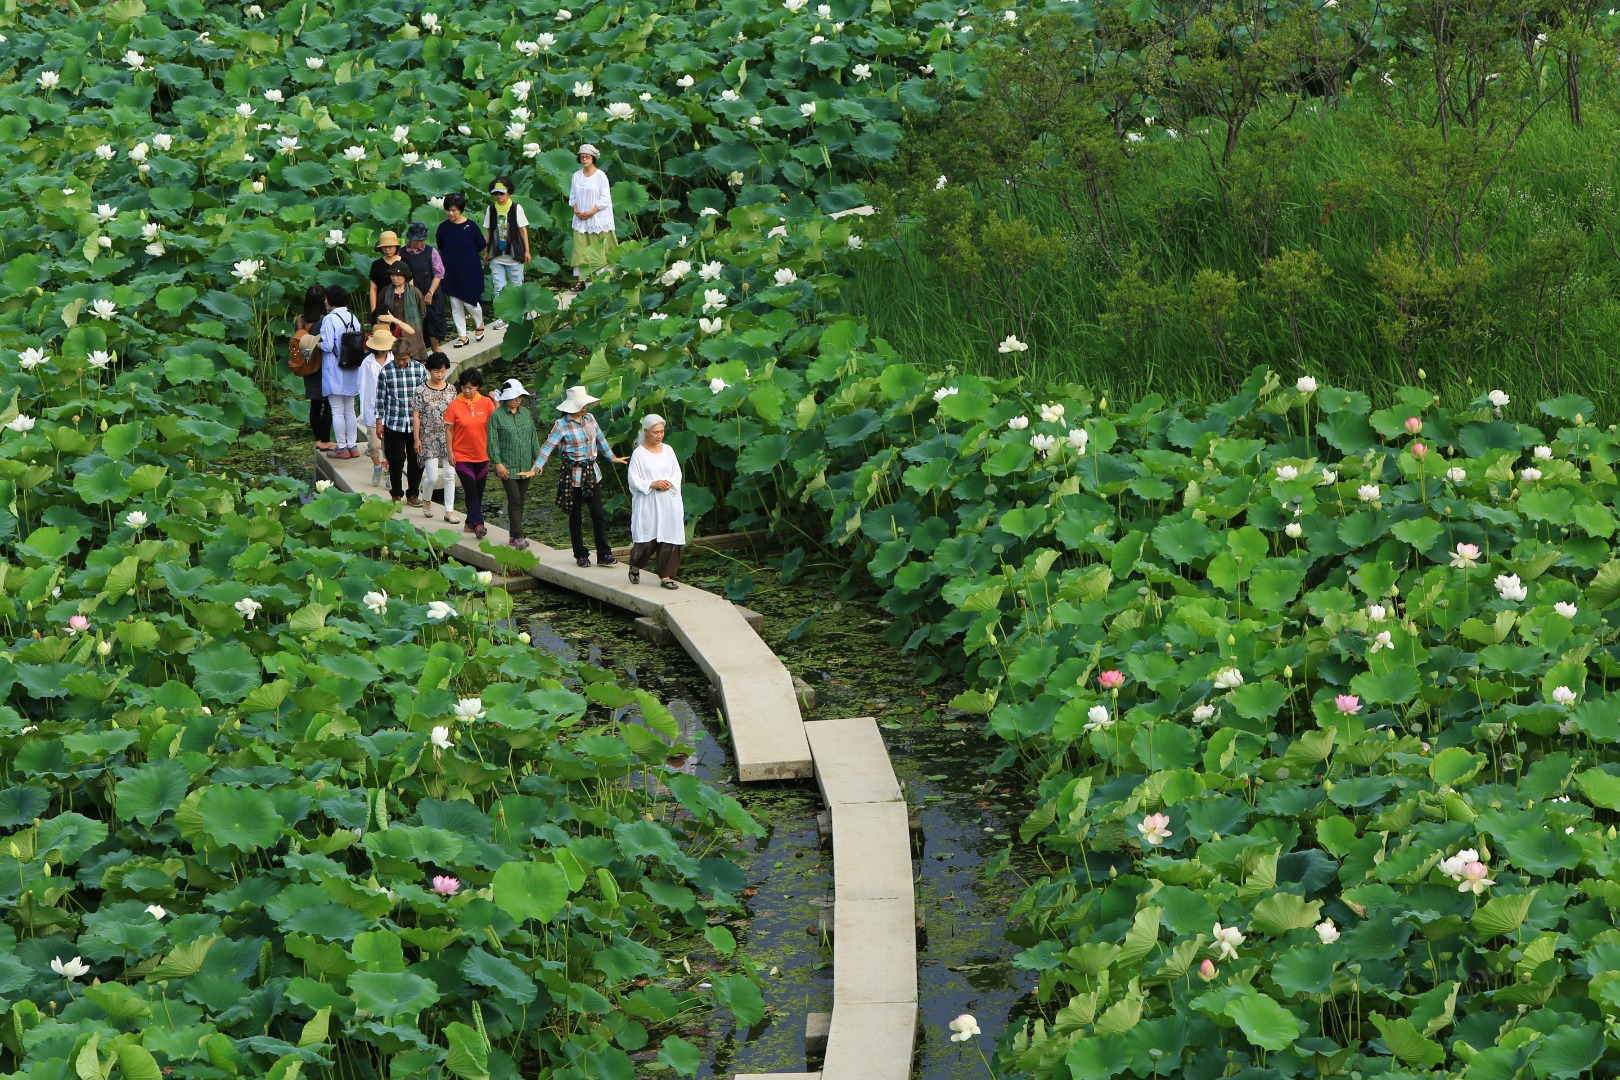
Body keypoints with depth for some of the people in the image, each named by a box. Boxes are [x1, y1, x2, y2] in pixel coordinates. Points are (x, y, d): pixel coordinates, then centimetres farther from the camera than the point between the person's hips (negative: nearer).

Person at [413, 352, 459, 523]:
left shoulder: (451, 390, 5)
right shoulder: (422, 390, -5)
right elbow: (417, 416, -2)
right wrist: (417, 439, -6)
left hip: (448, 438, 3)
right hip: (429, 438, -3)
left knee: (449, 475, 1)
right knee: (432, 476, -5)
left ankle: (449, 511, 6)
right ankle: (426, 500, 25)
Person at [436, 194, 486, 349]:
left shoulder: (470, 226, -13)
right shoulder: (443, 227, -3)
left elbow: (481, 245, -1)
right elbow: (441, 248, 13)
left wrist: (467, 255, 5)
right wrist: (452, 256, 5)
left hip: (469, 271, -4)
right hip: (451, 271, 4)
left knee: (469, 301, -1)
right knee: (455, 305, 6)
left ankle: (480, 325, 29)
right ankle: (462, 336, 15)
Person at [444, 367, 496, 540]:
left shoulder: (486, 403, -2)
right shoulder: (455, 405, -7)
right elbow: (449, 430, -2)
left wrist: (497, 402, -22)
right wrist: (450, 452, -6)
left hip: (482, 455, 3)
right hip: (462, 456, -3)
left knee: (478, 492, 11)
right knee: (471, 490, -11)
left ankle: (471, 523, 24)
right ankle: (478, 524, -13)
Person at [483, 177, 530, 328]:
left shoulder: (516, 208, -5)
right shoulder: (491, 209, 3)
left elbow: (523, 230, -1)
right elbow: (488, 231, 9)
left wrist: (526, 250, -1)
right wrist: (486, 251, 10)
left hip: (514, 254, -2)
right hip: (496, 256, 2)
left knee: (516, 285, 6)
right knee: (499, 288, 1)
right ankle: (503, 317, 8)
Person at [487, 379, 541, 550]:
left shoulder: (526, 414, 11)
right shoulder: (497, 416, -6)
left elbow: (534, 438, 17)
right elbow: (492, 441, -8)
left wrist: (538, 458, 12)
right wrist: (498, 463, -14)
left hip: (525, 466, 5)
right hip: (507, 466, -5)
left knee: (520, 500, 8)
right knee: (514, 500, -11)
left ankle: (515, 535, 17)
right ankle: (518, 536, -10)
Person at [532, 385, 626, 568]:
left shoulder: (590, 419, 4)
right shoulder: (562, 425, -12)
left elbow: (600, 440, 18)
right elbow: (548, 447, -16)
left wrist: (613, 458, 28)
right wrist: (535, 469, -24)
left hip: (592, 474, 4)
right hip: (573, 475, -4)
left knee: (598, 514, -1)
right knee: (575, 516, 6)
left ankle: (603, 555, 1)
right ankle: (581, 555, 16)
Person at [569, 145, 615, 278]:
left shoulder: (600, 175, -6)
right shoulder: (577, 176, 8)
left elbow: (605, 199, -8)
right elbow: (573, 196, 12)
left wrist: (591, 212, -13)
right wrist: (576, 211, -5)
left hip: (597, 218, -4)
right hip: (580, 220, 4)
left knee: (598, 251, -4)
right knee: (580, 250, 0)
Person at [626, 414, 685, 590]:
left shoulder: (668, 450, 7)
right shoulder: (638, 453, -6)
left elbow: (677, 472, 10)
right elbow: (633, 480, -7)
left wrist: (670, 483, -9)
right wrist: (652, 484, -17)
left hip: (668, 501, 4)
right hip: (647, 504, -4)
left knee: (669, 538, -1)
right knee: (647, 540, -2)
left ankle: (665, 577, 6)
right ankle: (635, 567, 26)